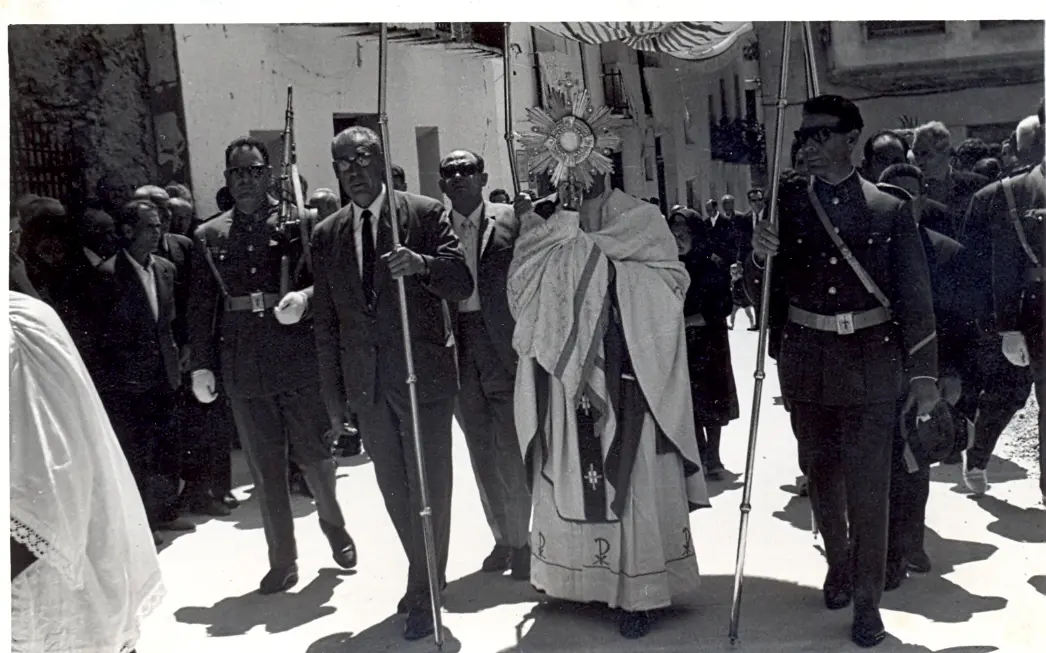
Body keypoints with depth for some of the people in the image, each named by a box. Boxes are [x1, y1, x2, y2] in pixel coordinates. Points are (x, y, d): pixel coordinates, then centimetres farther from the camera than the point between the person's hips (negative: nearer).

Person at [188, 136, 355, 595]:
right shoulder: (209, 236, 10)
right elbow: (201, 305, 8)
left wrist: (305, 296, -24)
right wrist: (201, 364, 3)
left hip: (299, 356, -2)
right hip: (243, 364, 2)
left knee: (314, 453, 5)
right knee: (265, 466, 7)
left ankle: (332, 522, 35)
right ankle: (282, 559, 20)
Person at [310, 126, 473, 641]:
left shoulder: (426, 214, -3)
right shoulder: (326, 236, 8)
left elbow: (462, 283, -9)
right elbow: (326, 322, 10)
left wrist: (421, 264, -29)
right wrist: (334, 396, 8)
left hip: (424, 372, -4)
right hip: (366, 382, 4)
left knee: (428, 484, 2)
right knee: (394, 488, 13)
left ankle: (424, 593, 16)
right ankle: (427, 574, 33)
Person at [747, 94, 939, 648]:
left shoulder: (889, 211, -2)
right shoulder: (785, 206, 2)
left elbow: (915, 296, 0)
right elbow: (761, 290, 2)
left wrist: (923, 372, -2)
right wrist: (760, 256, -20)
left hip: (871, 360, -2)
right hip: (808, 362, 2)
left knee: (869, 482, -1)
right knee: (822, 473, 16)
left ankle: (867, 599, 12)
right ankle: (838, 563, 38)